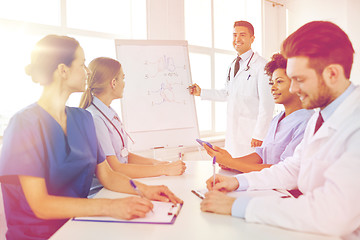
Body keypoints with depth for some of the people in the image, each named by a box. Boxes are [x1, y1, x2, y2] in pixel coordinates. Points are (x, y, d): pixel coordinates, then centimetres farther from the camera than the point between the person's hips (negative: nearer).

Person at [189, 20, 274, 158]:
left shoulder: (261, 65, -9)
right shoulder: (233, 65, 16)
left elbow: (267, 104, -12)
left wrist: (259, 135, -14)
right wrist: (201, 92, 17)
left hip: (251, 129, -7)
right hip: (232, 129, 7)